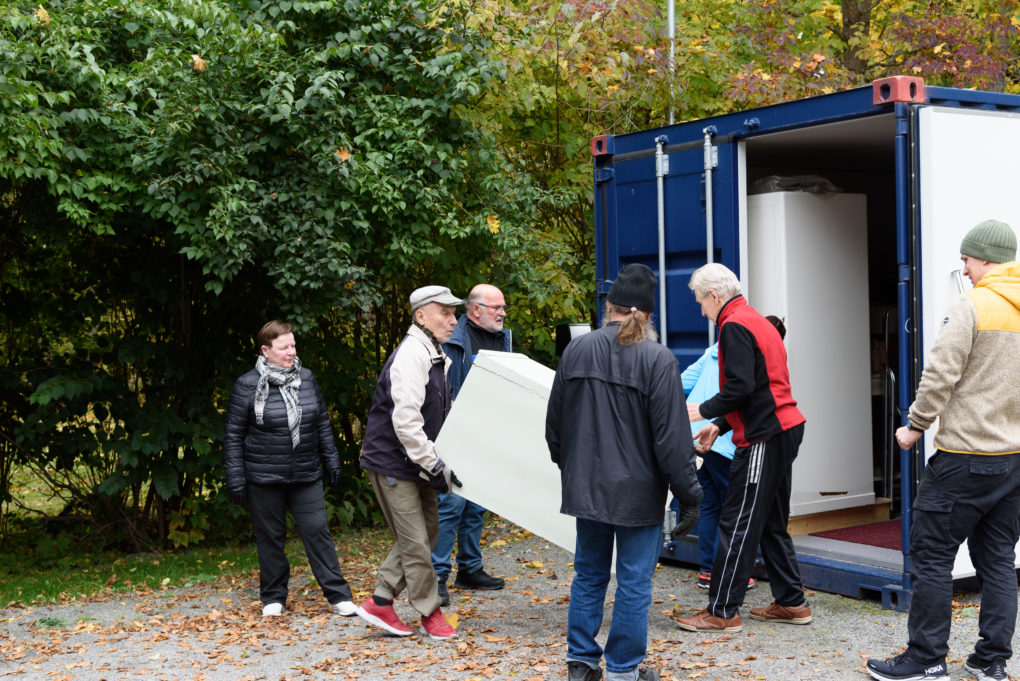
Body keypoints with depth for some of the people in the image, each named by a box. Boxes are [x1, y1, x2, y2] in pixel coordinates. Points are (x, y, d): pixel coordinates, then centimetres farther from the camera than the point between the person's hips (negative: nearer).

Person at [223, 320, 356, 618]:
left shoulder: (306, 379, 7)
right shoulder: (247, 386, -5)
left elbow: (323, 423, 16)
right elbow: (234, 435, -3)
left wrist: (331, 460, 13)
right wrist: (235, 479, -6)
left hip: (306, 476, 3)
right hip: (264, 478, -3)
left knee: (317, 531, 0)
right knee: (270, 537, 7)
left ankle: (338, 595, 6)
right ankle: (273, 597, 22)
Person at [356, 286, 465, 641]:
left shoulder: (437, 357, 13)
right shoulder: (412, 355, -20)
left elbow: (441, 414, 23)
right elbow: (405, 421, -26)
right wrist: (434, 466, -24)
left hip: (416, 462, 10)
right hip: (391, 461, -10)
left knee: (427, 528, 12)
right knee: (415, 539, -3)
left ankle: (380, 601, 18)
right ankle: (430, 614, 10)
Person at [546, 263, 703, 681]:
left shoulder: (576, 350, 0)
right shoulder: (658, 359, -14)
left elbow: (555, 422, 10)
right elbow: (672, 438, -14)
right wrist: (689, 494, -6)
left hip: (586, 486, 5)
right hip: (638, 491, -5)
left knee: (589, 575, 17)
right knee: (634, 583, 6)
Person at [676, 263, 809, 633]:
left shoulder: (734, 325, -12)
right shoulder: (758, 321, 20)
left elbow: (741, 387, -22)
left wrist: (703, 410, -8)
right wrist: (720, 425, 19)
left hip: (764, 437, -10)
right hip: (784, 429, 10)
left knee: (737, 524, -6)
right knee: (772, 523, 16)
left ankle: (722, 611, -1)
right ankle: (791, 603, 22)